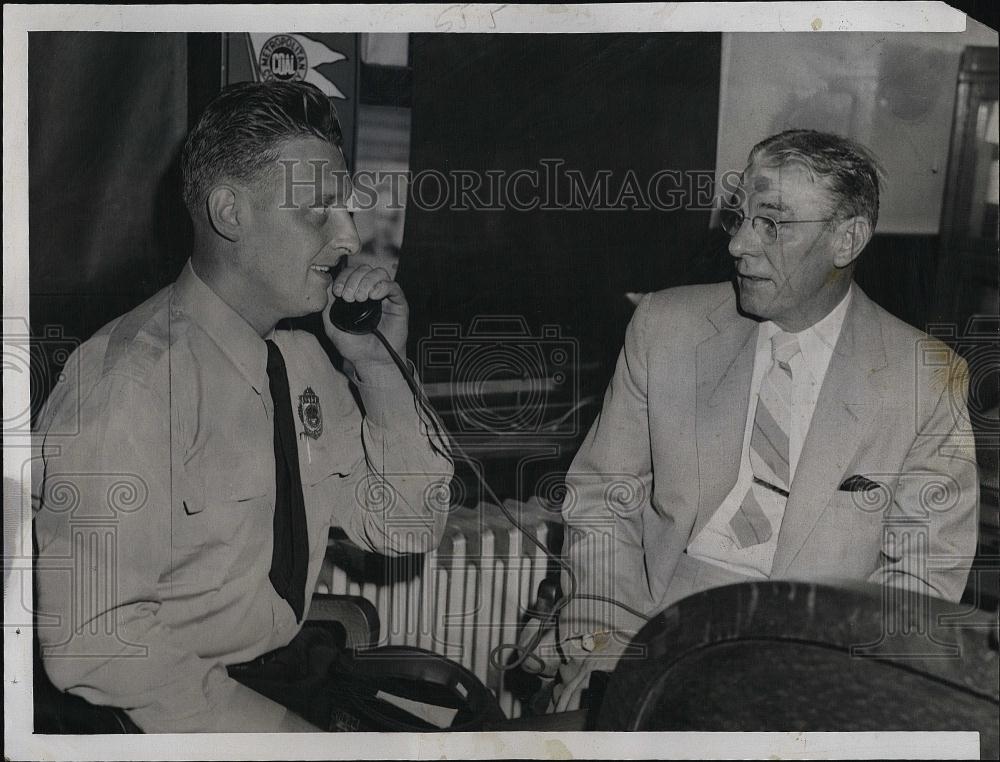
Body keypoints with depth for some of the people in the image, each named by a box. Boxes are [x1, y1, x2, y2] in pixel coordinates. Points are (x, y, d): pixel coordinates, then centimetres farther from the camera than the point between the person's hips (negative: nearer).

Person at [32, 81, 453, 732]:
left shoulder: (302, 357, 3)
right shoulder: (129, 382, -21)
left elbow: (407, 529, 5)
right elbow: (94, 643, -22)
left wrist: (379, 365, -6)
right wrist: (284, 732, -21)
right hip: (162, 710, -7)